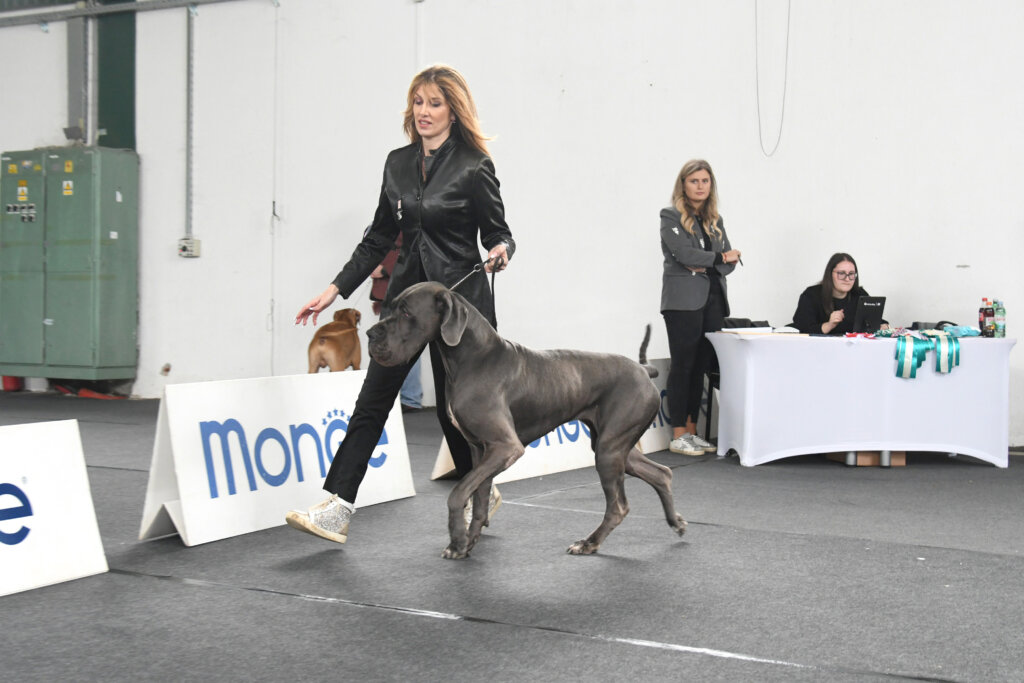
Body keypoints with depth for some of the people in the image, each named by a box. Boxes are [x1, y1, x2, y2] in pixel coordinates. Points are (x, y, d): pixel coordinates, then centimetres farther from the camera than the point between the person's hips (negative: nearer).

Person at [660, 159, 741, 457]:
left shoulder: (715, 221, 18)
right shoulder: (671, 217, 0)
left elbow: (729, 261, 10)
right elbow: (684, 253, -14)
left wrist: (705, 265, -9)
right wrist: (719, 258, -3)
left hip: (712, 300, 6)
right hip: (683, 301, -6)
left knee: (701, 367, 7)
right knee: (682, 367, -4)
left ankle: (691, 431, 13)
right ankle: (678, 436, -1)